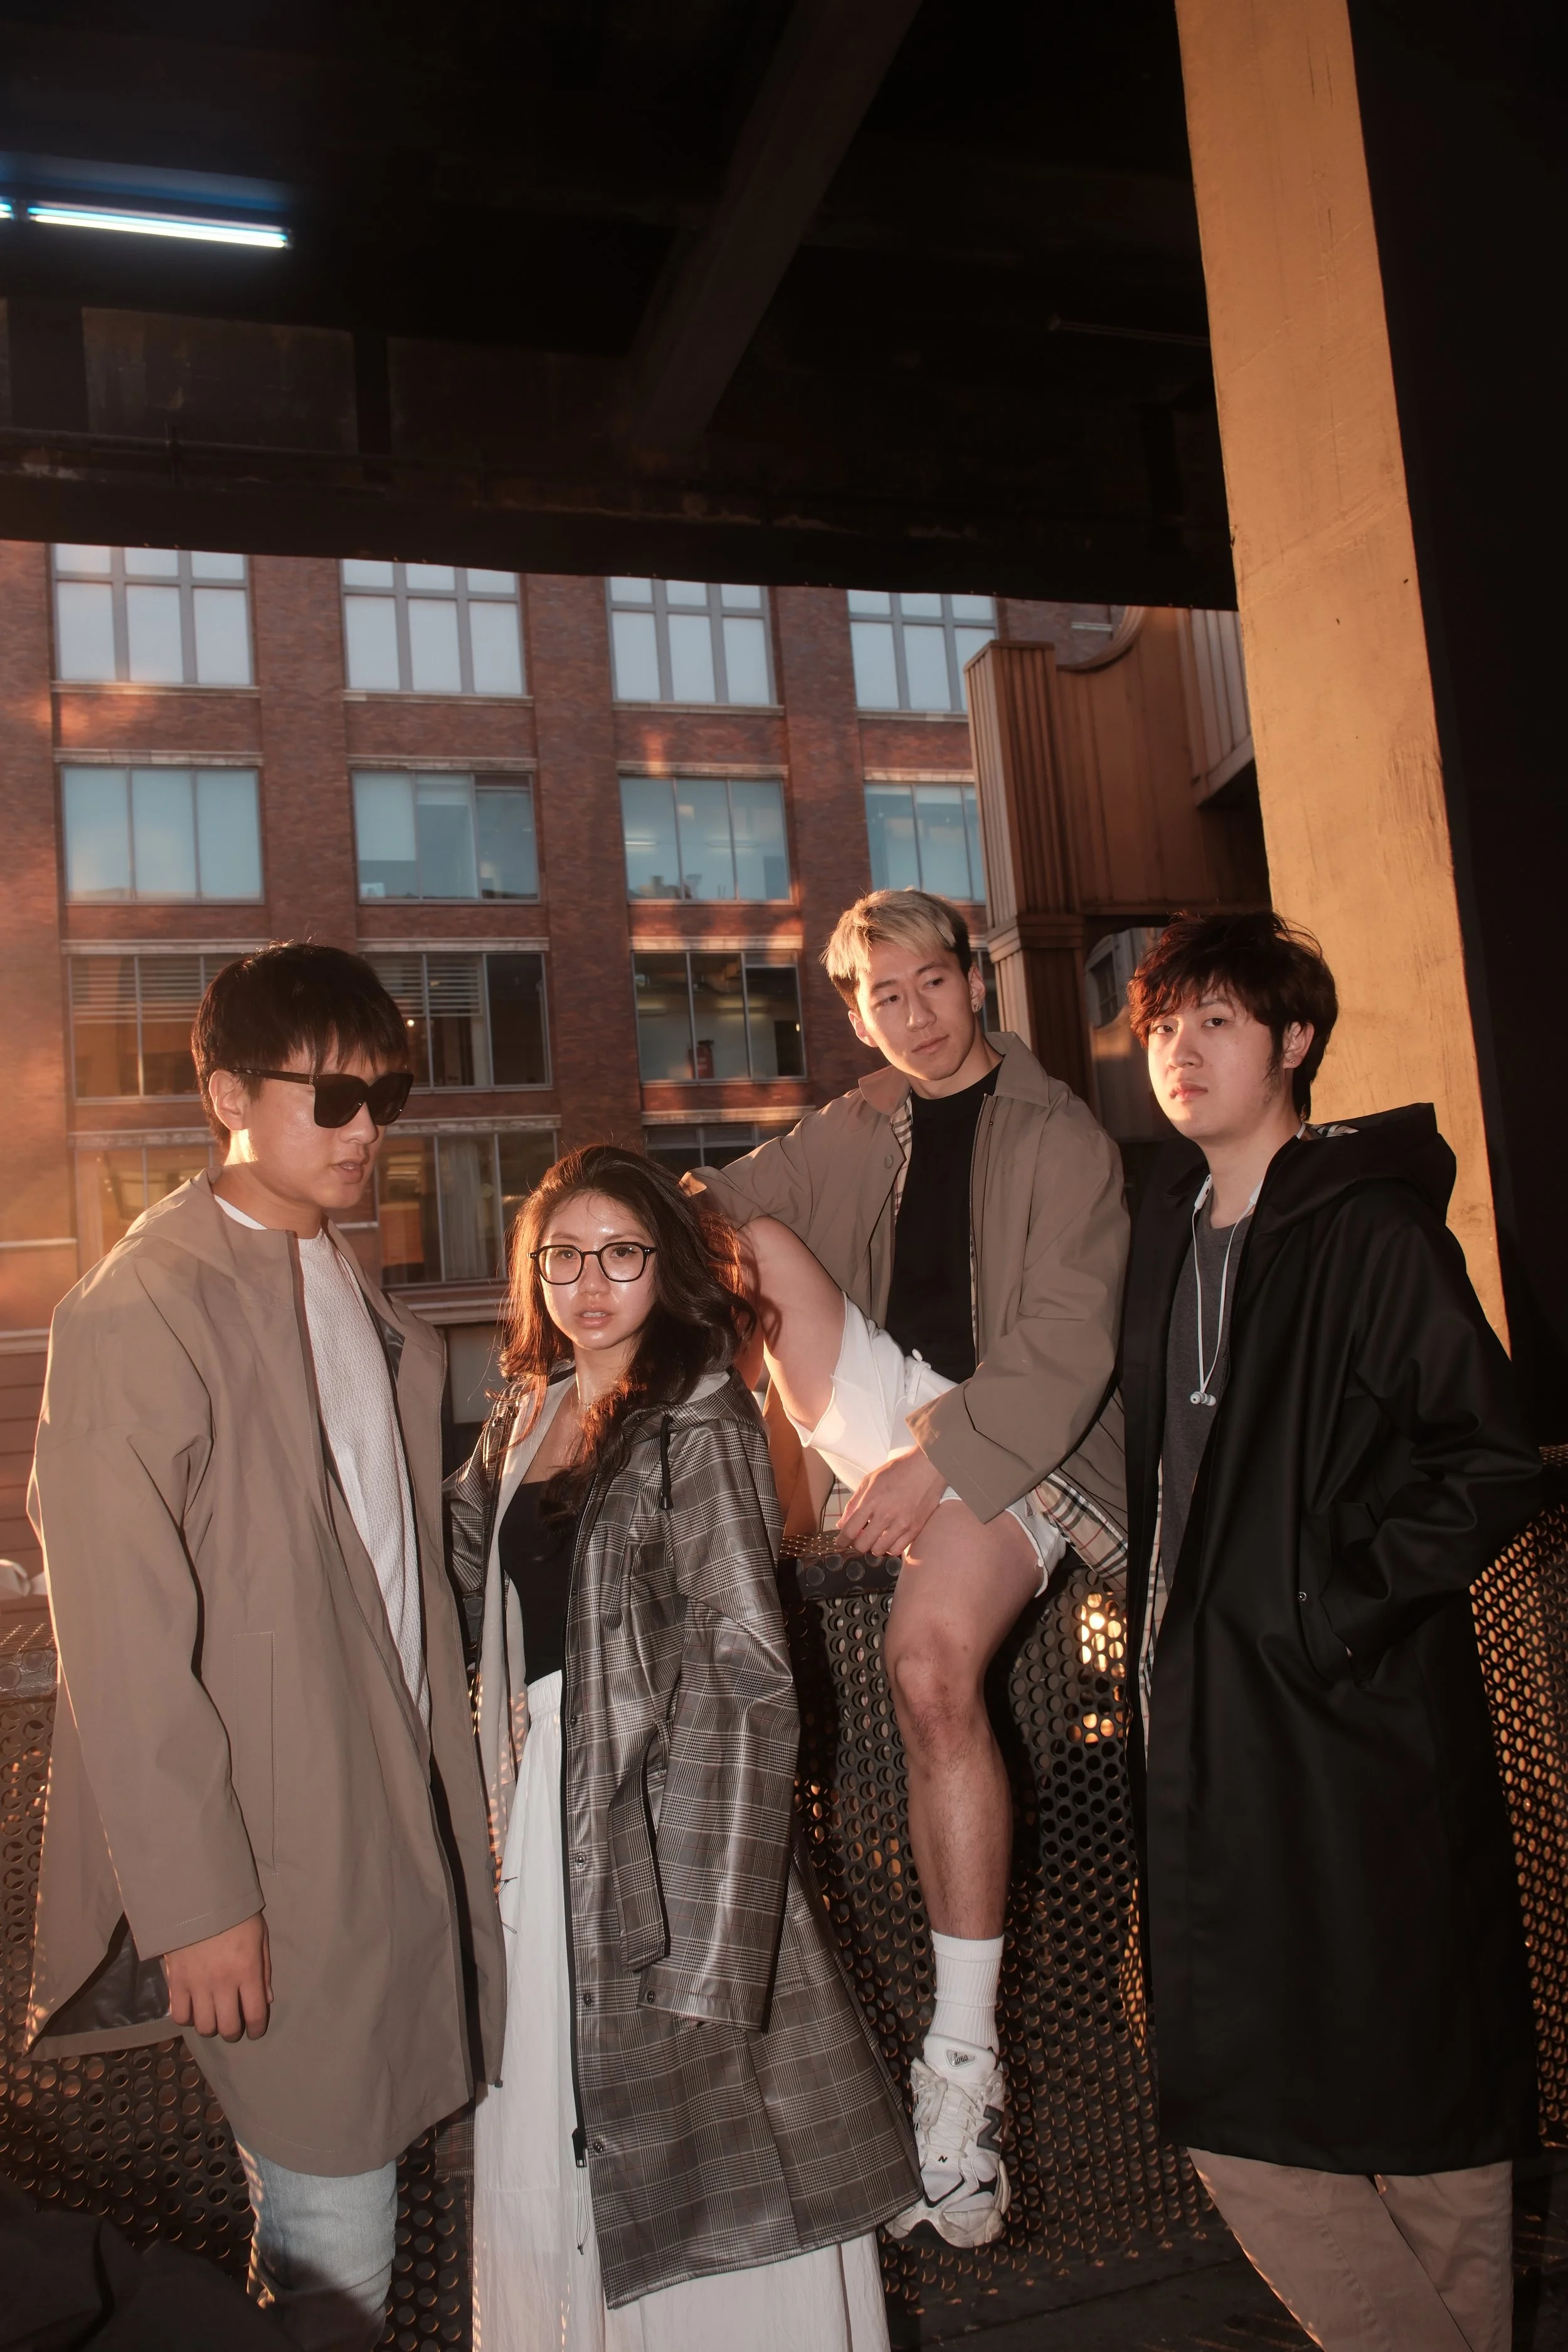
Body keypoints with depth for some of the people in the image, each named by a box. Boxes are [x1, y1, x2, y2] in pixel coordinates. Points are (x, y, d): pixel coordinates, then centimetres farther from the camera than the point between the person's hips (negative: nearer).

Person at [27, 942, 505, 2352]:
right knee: (333, 2220, 6)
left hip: (401, 1812, 7)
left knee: (357, 2144, 19)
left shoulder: (351, 1287, 8)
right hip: (279, 1855, -7)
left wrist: (442, 1750, 13)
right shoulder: (141, 1313, -17)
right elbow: (123, 1641, -17)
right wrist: (195, 1901, -15)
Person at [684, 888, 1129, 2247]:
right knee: (754, 1242, -10)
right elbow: (716, 1210, 18)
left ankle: (964, 2063, -20)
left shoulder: (1062, 1141, -5)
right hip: (886, 1406, 6)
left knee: (930, 1660, -30)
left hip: (1012, 1439, -6)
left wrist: (939, 1460, -23)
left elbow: (1067, 1344, -14)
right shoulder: (850, 1135, 13)